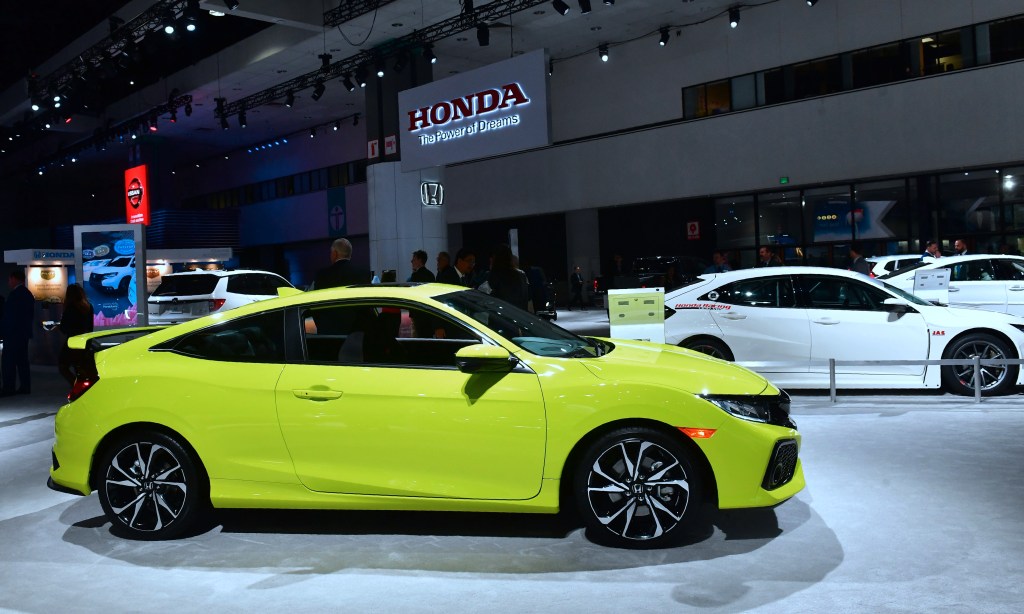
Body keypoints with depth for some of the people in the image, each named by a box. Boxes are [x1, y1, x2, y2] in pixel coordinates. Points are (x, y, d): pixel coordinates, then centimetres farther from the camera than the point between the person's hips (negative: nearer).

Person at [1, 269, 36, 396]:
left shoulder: (15, 294, -15)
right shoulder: (28, 294, 14)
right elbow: (31, 314, 18)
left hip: (13, 333, -9)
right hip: (24, 333, 9)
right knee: (22, 361, 11)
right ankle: (25, 387, 12)